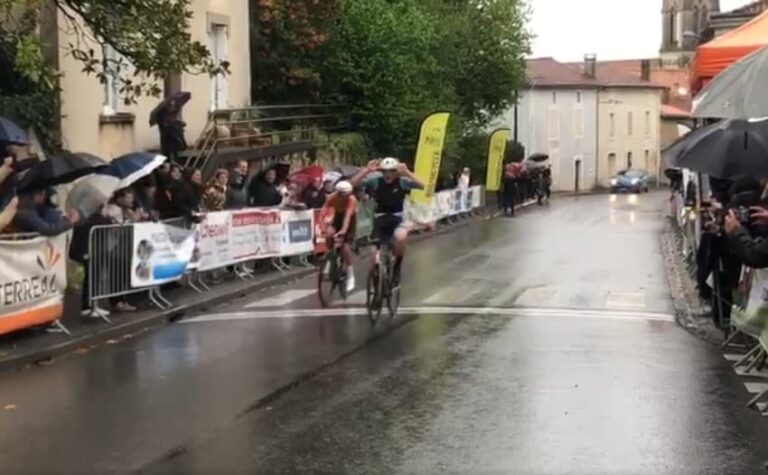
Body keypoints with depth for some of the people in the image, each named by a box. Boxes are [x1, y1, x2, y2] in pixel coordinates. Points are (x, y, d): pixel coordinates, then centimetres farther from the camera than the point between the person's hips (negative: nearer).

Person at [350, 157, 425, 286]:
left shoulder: (402, 182, -9)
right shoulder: (376, 182, -8)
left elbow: (423, 185, -24)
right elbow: (353, 183, -17)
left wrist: (407, 172, -30)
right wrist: (367, 170, -26)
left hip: (396, 219, -1)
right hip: (380, 220, 1)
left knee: (401, 237, -34)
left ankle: (397, 266, -8)